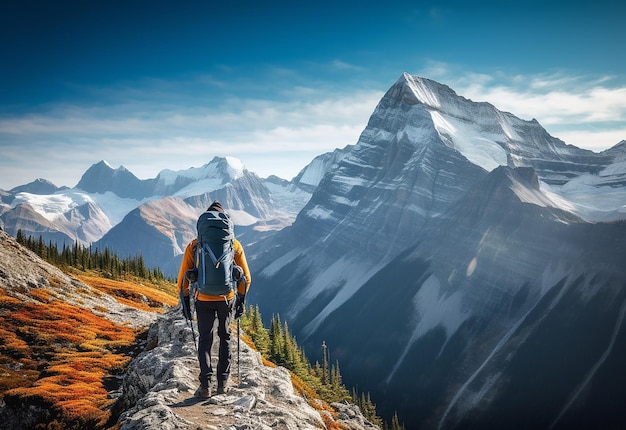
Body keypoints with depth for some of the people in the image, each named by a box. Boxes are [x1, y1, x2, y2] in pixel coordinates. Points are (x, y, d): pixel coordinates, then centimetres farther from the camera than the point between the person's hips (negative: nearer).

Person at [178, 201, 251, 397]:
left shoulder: (194, 246, -2)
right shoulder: (234, 245, 0)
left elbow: (183, 278, 0)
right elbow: (246, 277, 3)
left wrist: (185, 303, 11)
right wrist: (241, 301, 14)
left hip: (203, 300, -1)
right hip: (227, 299, 1)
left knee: (205, 340, 11)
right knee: (225, 337, 19)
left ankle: (205, 385, 3)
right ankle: (223, 382, 21)